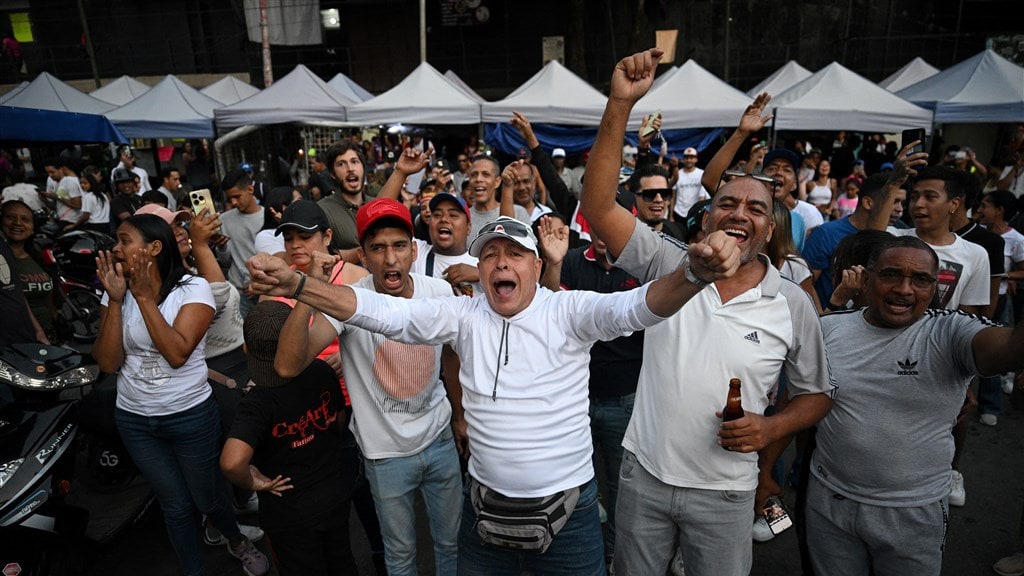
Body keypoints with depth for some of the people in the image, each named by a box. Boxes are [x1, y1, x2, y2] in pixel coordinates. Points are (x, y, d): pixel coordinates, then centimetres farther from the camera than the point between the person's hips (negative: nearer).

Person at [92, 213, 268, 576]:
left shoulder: (193, 288, -14)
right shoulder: (117, 292, -2)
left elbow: (177, 353, -25)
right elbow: (108, 364, -8)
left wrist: (144, 296, -24)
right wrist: (115, 299, -16)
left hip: (190, 416, -3)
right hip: (134, 420, 3)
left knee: (208, 498, 14)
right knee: (175, 504, 16)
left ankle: (238, 541, 45)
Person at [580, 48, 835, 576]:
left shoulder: (793, 304, -5)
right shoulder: (669, 266, -8)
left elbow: (816, 394, 6)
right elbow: (598, 205, -18)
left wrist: (771, 428, -15)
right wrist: (620, 104, -26)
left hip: (725, 494, 0)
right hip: (644, 475, 1)